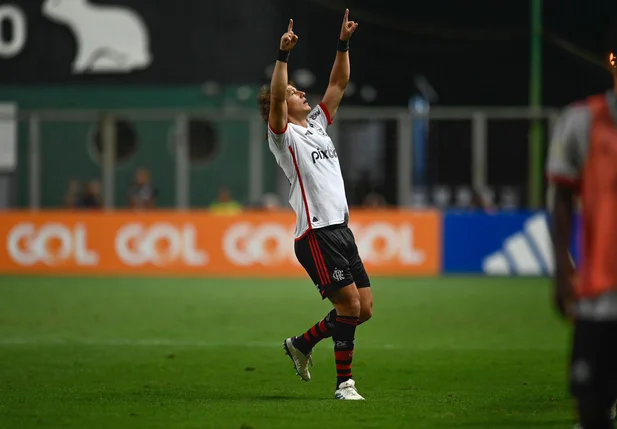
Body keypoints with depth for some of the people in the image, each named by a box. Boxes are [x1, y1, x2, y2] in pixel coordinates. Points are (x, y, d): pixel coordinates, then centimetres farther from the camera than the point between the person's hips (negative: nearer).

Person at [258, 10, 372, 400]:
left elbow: (339, 83, 20)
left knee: (364, 308, 5)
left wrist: (344, 43, 11)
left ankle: (302, 344, 24)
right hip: (316, 233, -8)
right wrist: (284, 54, -26)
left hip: (341, 229, 8)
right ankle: (344, 383, -5)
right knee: (350, 304, -13)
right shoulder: (284, 134, -1)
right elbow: (274, 96, -19)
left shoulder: (317, 125, 19)